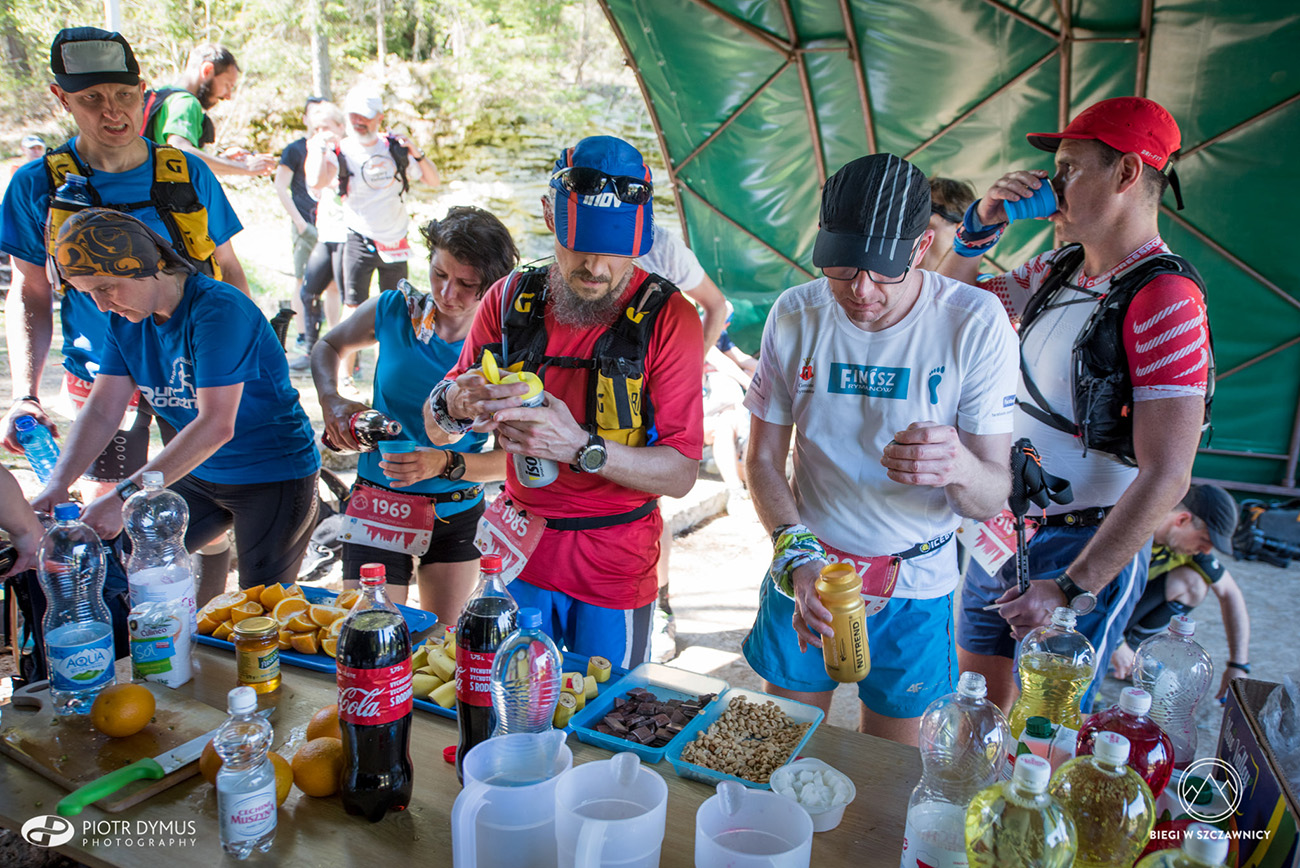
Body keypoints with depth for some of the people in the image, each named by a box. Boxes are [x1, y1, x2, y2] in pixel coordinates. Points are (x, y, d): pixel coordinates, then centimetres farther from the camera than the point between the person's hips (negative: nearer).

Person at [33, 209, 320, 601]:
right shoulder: (125, 319, 1)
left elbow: (216, 425, -32)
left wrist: (126, 496, -34)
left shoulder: (220, 311, -25)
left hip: (274, 475, -7)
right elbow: (101, 411, 0)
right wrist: (57, 485, -16)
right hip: (198, 473, 8)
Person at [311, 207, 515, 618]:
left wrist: (446, 464, -31)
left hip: (458, 515, 0)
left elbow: (511, 458, -15)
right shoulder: (393, 311, -8)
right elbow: (327, 347, 12)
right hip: (379, 507, 0)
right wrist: (331, 399, -6)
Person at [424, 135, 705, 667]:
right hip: (520, 549, 3)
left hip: (616, 567, -2)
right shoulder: (511, 299, -4)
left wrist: (580, 448, -33)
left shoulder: (666, 317, -14)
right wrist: (454, 406, -24)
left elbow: (681, 473, -17)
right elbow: (436, 430, 0)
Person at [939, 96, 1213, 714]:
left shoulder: (1163, 299, -20)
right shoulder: (1057, 270, 4)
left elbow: (1165, 477, -24)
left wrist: (1072, 589, -25)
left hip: (1086, 546, -7)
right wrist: (980, 228, -1)